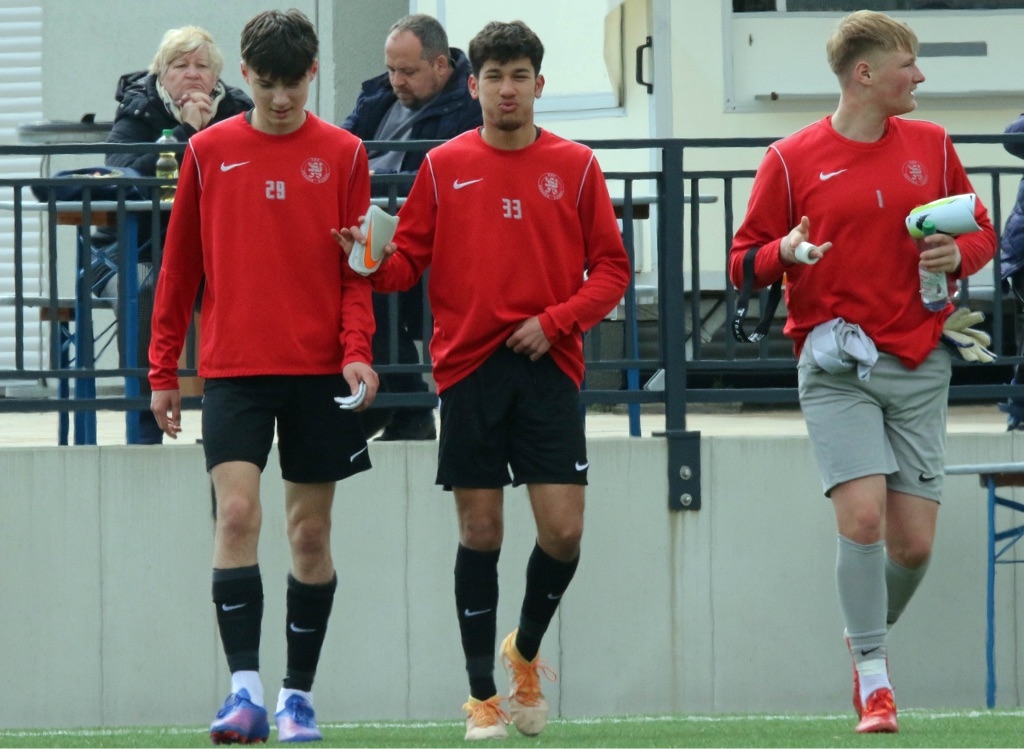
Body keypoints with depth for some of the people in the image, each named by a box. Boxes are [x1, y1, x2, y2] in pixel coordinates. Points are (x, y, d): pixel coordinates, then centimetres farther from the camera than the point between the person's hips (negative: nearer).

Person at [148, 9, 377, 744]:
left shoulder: (343, 154, 3)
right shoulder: (208, 153, 5)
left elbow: (360, 266, 2)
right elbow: (180, 266, 9)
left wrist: (357, 349, -13)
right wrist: (163, 371, 8)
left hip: (319, 372, 0)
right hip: (233, 370, 0)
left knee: (311, 530, 5)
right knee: (237, 513, -15)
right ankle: (245, 688, -18)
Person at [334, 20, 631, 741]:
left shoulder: (574, 166, 6)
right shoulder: (445, 166, 7)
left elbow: (611, 267, 6)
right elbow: (411, 260, 8)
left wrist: (556, 320, -7)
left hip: (548, 366, 0)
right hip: (469, 365, 0)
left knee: (564, 528, -8)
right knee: (480, 531, 0)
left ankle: (526, 649, 21)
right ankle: (483, 696, 8)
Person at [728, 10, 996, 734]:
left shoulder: (931, 145, 9)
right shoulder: (791, 160, -1)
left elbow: (982, 233, 18)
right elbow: (745, 264, 4)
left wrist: (958, 253, -5)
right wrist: (784, 253, -19)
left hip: (918, 364, 3)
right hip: (837, 364, -3)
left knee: (914, 543, -1)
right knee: (862, 516, -18)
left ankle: (869, 638, 29)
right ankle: (875, 683, -8)